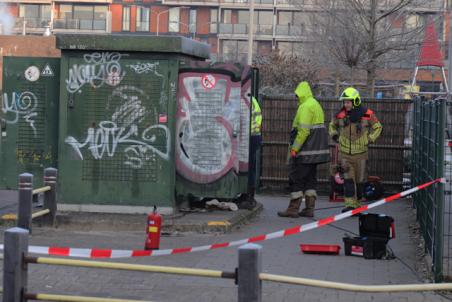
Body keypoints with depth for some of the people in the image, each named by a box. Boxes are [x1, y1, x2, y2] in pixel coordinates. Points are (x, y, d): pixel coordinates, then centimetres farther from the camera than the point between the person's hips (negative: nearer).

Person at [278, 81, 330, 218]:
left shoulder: (305, 107, -14)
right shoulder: (316, 105, 18)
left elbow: (303, 130, -22)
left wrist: (294, 148, -19)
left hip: (304, 151, -10)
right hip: (315, 150, 10)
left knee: (296, 178, -5)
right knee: (311, 178, 11)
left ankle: (293, 209, -4)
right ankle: (309, 209, 11)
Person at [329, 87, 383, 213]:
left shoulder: (367, 114, -6)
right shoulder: (340, 115, -1)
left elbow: (378, 127, 10)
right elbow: (332, 126, 21)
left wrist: (370, 139, 0)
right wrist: (334, 136, 5)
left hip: (360, 153, 0)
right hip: (344, 153, 0)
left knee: (360, 180, 9)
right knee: (348, 179, -10)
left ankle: (357, 203, 24)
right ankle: (349, 204, -13)